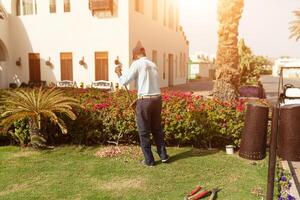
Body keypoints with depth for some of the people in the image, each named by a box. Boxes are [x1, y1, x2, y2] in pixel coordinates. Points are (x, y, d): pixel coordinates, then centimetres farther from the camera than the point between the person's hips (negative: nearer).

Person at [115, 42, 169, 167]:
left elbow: (124, 81, -6)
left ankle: (149, 160, 13)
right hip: (157, 99, 6)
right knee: (157, 128, 20)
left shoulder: (137, 64, -5)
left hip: (145, 100, -6)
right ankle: (163, 155, 24)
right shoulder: (153, 65, 15)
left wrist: (118, 72, 14)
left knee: (144, 131, 7)